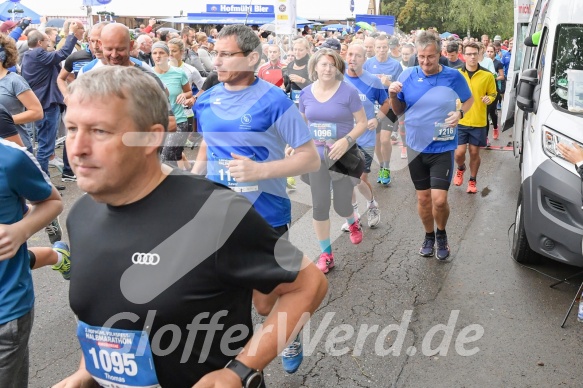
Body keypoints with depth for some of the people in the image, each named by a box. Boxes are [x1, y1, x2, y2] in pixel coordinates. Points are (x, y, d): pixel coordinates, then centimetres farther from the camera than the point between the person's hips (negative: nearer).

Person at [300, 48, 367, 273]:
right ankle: (326, 255, 17)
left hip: (344, 155, -3)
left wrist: (346, 140, -25)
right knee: (319, 206, 2)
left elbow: (362, 123, -9)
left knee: (342, 205, 5)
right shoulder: (306, 94, -1)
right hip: (317, 156, 3)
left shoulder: (348, 92, -12)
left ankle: (353, 223, 45)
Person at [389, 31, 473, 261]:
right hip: (416, 147, 2)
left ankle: (441, 234, 22)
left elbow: (469, 100, 9)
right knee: (423, 198, 12)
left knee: (439, 200, -8)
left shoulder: (454, 77, -7)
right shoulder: (408, 76, -4)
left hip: (443, 148, -2)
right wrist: (392, 96, -16)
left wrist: (460, 114, -12)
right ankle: (429, 236, 35)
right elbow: (398, 111, 5)